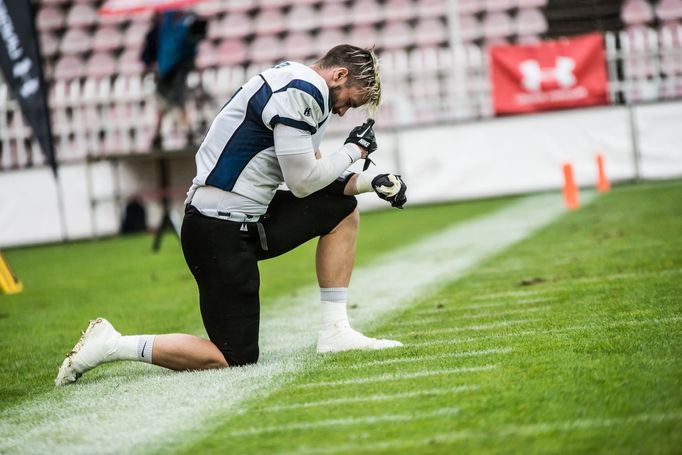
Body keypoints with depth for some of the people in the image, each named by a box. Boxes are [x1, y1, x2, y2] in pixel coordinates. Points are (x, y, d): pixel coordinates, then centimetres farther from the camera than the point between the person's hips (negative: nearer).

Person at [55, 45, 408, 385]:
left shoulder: (298, 87, 15)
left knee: (342, 209, 15)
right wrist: (353, 150, -1)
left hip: (246, 218, 10)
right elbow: (303, 183, -16)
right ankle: (113, 345, -2)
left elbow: (310, 173, 19)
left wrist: (368, 182, 7)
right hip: (220, 233, -10)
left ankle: (335, 333, 14)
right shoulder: (299, 91, -17)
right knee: (236, 357, -6)